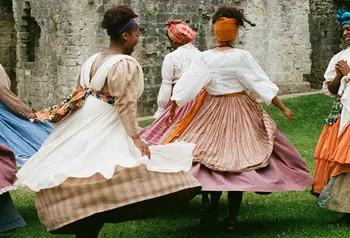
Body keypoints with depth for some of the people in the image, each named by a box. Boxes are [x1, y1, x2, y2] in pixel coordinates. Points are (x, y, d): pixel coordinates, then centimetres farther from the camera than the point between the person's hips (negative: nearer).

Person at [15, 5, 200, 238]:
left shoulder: (92, 61, 14)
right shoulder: (125, 64, -11)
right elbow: (125, 104, -17)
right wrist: (134, 136, -18)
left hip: (82, 130, 9)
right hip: (106, 134, -9)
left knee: (85, 191, 9)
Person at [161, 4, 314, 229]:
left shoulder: (205, 57, -6)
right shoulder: (242, 56, -10)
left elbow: (186, 84, -4)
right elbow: (262, 84, -8)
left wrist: (172, 108, 7)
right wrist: (283, 108, 0)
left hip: (211, 111, 2)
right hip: (239, 111, -1)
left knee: (212, 155, 11)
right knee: (238, 157, 4)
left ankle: (211, 210, 6)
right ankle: (232, 217, 6)